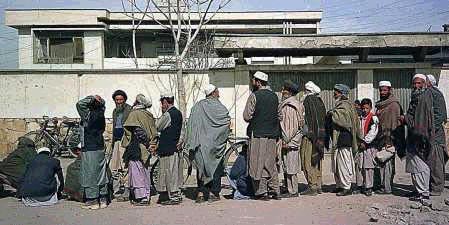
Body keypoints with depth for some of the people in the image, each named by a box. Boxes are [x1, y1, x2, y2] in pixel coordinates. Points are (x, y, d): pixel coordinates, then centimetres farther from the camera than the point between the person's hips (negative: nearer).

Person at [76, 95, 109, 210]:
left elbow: (80, 104, -25)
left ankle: (93, 201, 4)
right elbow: (102, 104, 26)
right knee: (101, 174, 12)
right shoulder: (100, 113, 6)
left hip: (89, 149, -8)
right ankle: (103, 200, 19)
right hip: (100, 148, 8)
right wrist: (99, 100, 8)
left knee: (90, 175, 0)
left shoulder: (89, 114, -14)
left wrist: (92, 98, -15)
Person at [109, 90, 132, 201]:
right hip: (116, 141, 8)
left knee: (124, 167, -7)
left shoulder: (129, 110, -5)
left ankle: (125, 193, -2)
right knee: (113, 167, 7)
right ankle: (117, 191, 16)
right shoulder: (115, 111, 19)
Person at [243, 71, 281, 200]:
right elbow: (278, 116, 15)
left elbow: (246, 116, -10)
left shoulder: (254, 96, -9)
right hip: (272, 135, 6)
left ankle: (261, 192, 4)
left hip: (258, 134, -6)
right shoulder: (274, 96, 10)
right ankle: (276, 192, 15)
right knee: (270, 164, 14)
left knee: (258, 164, 2)